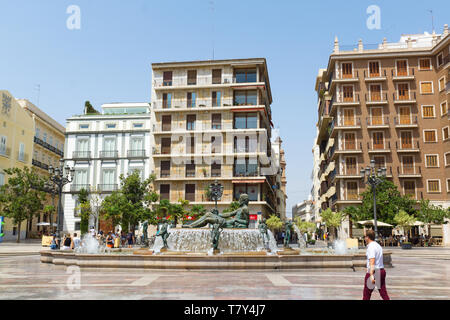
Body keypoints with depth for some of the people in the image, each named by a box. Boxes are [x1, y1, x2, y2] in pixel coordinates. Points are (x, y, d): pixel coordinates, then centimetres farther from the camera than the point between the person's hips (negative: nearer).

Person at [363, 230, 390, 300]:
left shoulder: (371, 247, -15)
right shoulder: (378, 246, 14)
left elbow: (372, 262, -25)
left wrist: (371, 275, -30)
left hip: (373, 272, -8)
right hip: (381, 271, 8)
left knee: (366, 294, 6)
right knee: (383, 293, 5)